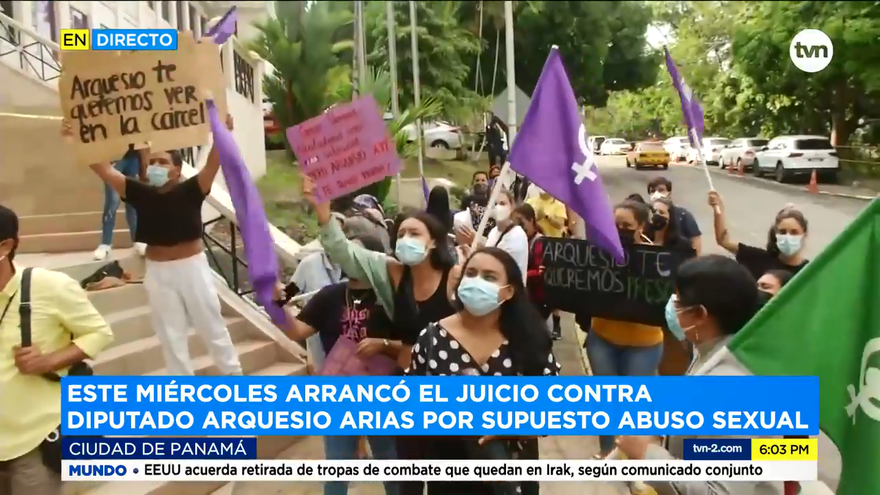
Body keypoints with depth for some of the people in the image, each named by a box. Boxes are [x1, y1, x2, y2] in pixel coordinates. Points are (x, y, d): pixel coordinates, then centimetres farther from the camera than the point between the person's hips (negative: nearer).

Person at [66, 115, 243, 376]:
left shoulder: (190, 191, -11)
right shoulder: (141, 193, -3)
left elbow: (212, 165, -26)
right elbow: (105, 169, -5)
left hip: (192, 267, -3)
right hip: (158, 272, 3)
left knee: (212, 326, 12)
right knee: (170, 335, 14)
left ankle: (234, 374, 31)